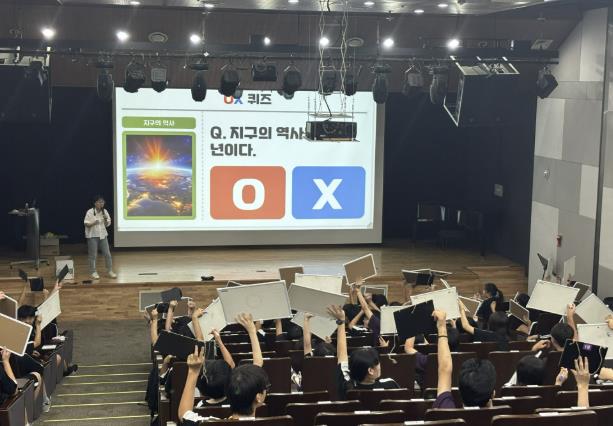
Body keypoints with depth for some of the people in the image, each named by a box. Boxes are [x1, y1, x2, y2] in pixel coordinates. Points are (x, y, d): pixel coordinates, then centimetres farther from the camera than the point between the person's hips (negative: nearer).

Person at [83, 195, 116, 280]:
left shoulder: (105, 212, 2)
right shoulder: (90, 212, -11)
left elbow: (107, 224, 6)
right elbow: (86, 224, -11)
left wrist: (106, 220, -14)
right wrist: (94, 223, -28)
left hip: (103, 235, 4)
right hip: (92, 236, -4)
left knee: (107, 254, 4)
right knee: (93, 255, 2)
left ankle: (110, 271, 14)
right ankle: (93, 272, 13)